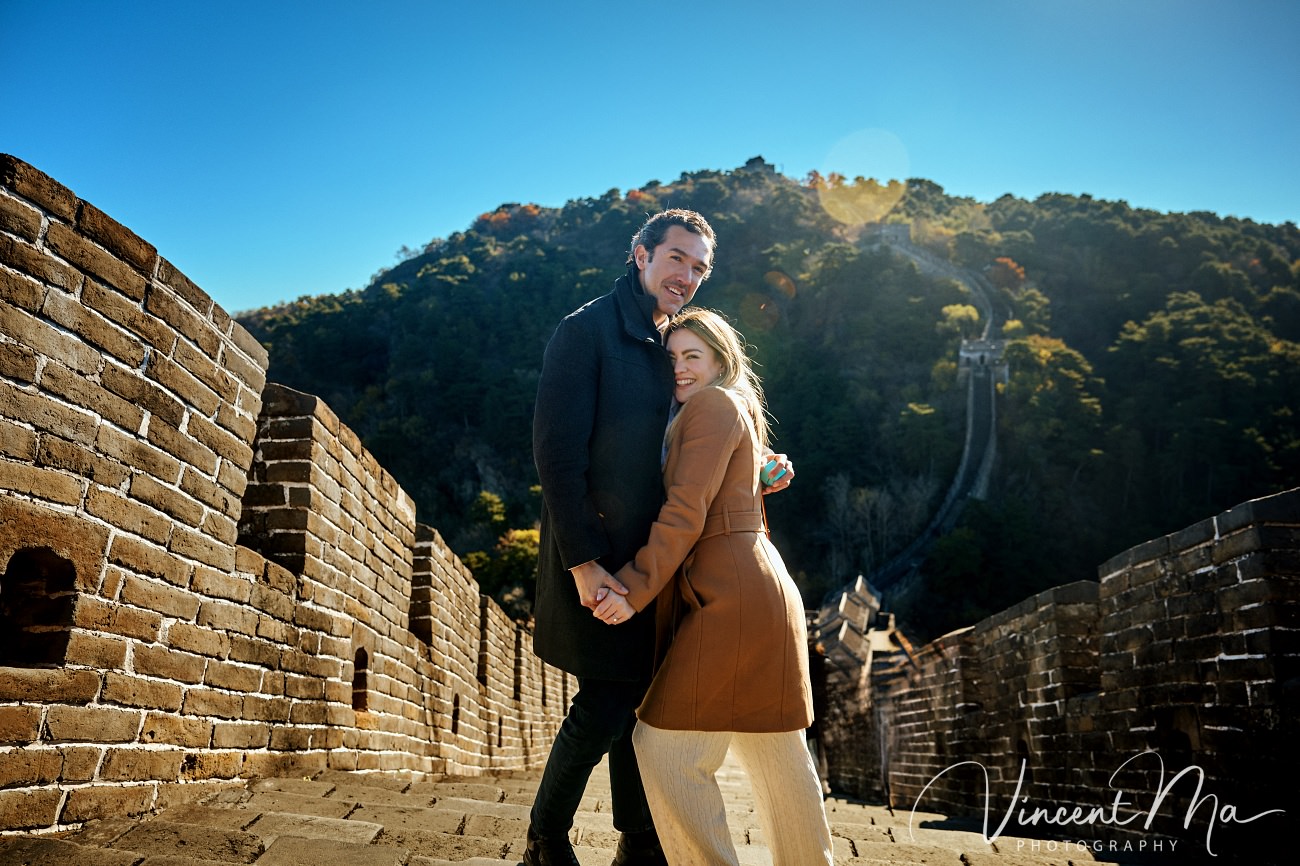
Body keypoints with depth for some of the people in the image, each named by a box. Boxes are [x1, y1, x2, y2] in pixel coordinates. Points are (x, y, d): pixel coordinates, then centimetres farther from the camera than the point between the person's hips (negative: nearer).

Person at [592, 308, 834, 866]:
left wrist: (634, 589, -18)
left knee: (667, 745, -7)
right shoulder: (739, 411, 24)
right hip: (759, 591, 10)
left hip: (731, 599, -10)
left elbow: (685, 512, -16)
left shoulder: (714, 404, -6)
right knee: (776, 751, 17)